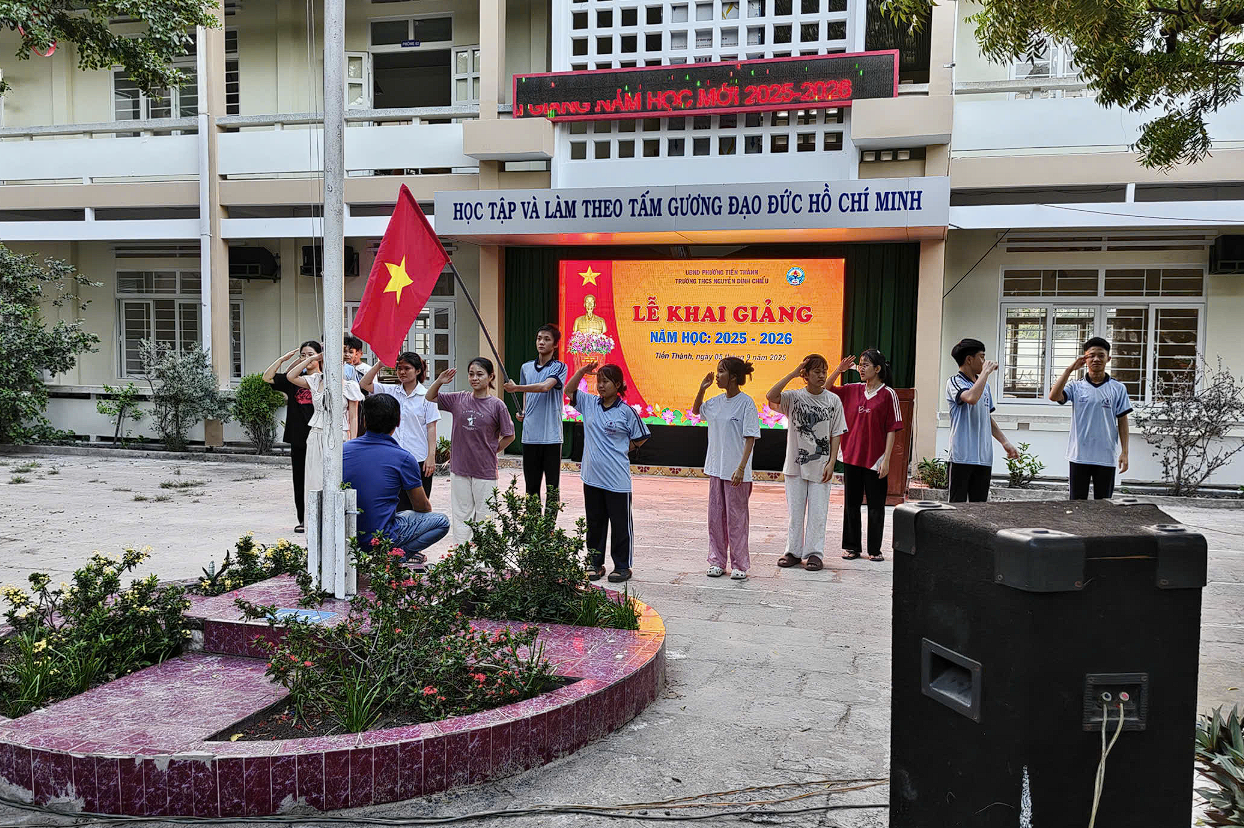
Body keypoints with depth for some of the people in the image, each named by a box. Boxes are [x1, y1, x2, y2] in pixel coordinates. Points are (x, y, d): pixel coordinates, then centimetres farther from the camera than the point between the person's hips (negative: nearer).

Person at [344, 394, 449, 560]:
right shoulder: (403, 458, -14)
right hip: (380, 538, -6)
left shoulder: (344, 449, 0)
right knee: (441, 522, 7)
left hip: (347, 535, 7)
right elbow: (421, 506, 0)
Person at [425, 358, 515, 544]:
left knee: (483, 516, 4)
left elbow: (509, 436, 2)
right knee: (461, 514, 9)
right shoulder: (458, 399, 3)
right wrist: (439, 381, -3)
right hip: (459, 469, 3)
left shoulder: (497, 405, -6)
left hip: (485, 472, -3)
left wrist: (491, 452, 3)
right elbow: (430, 398, 14)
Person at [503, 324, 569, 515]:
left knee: (552, 486, 0)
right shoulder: (526, 368, 13)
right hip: (530, 434, 5)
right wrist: (522, 412, 6)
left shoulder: (559, 367, -4)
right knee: (531, 485, 10)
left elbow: (545, 386, -22)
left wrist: (516, 388, -25)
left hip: (551, 435, -5)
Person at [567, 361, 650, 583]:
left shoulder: (626, 411, -7)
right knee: (594, 523, 13)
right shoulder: (589, 403, 5)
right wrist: (582, 370, 2)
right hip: (592, 477, 5)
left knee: (620, 524, 5)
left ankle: (622, 567, 15)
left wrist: (622, 450, -1)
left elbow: (640, 438, 1)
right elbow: (570, 390, 14)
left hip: (617, 480, -5)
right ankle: (596, 564, 24)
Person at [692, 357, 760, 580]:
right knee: (715, 516, 11)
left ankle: (739, 565, 12)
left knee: (736, 518, 1)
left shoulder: (746, 403, -12)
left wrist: (741, 468, -21)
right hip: (716, 468, 7)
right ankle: (717, 562, 21)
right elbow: (696, 411, 27)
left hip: (736, 472, -7)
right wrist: (702, 389, 10)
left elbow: (750, 439, -14)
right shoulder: (716, 402, 8)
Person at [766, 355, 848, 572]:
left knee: (818, 511, 2)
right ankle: (793, 551, 17)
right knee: (794, 510, 7)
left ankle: (815, 553, 11)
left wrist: (831, 463, -4)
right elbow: (771, 396, -21)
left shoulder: (833, 401, 2)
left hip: (820, 465, 0)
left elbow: (836, 434, 3)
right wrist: (792, 374, -18)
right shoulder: (794, 397, -1)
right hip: (795, 464, 0)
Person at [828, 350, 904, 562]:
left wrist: (886, 459, -11)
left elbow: (892, 429, -6)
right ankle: (851, 546, 21)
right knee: (851, 503, 10)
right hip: (852, 457, 4)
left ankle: (874, 549, 15)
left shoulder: (888, 394, -5)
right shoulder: (853, 390, 7)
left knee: (876, 505, 4)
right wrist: (839, 370, -1)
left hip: (875, 460, -4)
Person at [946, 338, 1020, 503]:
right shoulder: (955, 382, -4)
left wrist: (1005, 442, 20)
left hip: (984, 457, 7)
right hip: (963, 456, -7)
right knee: (958, 504, -6)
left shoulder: (984, 385, 19)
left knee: (980, 504, 6)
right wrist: (986, 371, -15)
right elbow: (971, 398, -27)